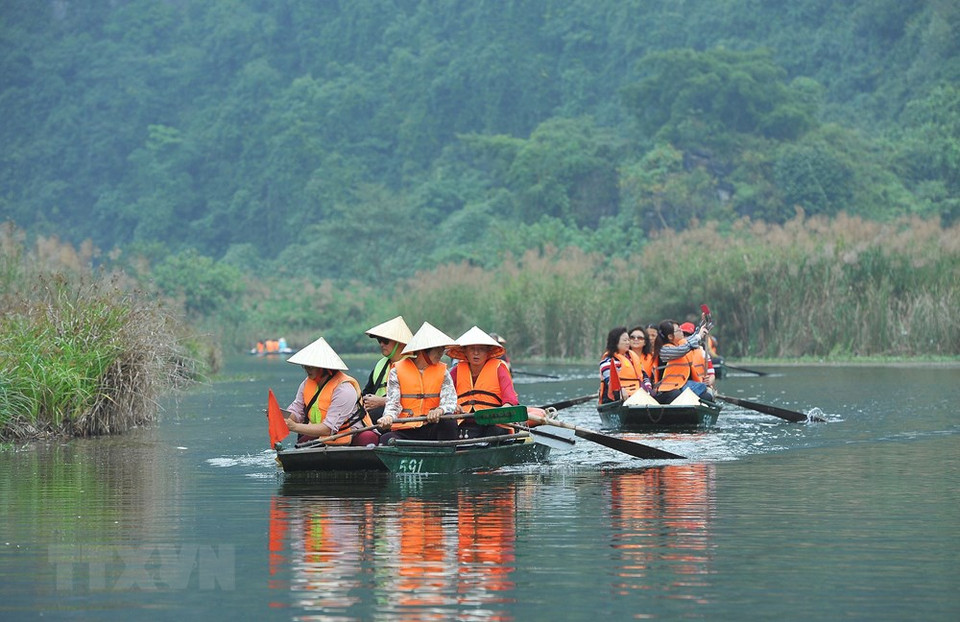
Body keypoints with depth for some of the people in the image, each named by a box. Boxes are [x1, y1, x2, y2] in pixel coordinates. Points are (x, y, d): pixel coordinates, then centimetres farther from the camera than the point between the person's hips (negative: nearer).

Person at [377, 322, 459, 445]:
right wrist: (388, 417, -27)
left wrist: (439, 411, -30)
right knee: (386, 439, -32)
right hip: (404, 432, -1)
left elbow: (450, 401, -5)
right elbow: (393, 403, -2)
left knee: (449, 421, -30)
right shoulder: (397, 372, 6)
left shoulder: (442, 372, 11)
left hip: (432, 430, 1)